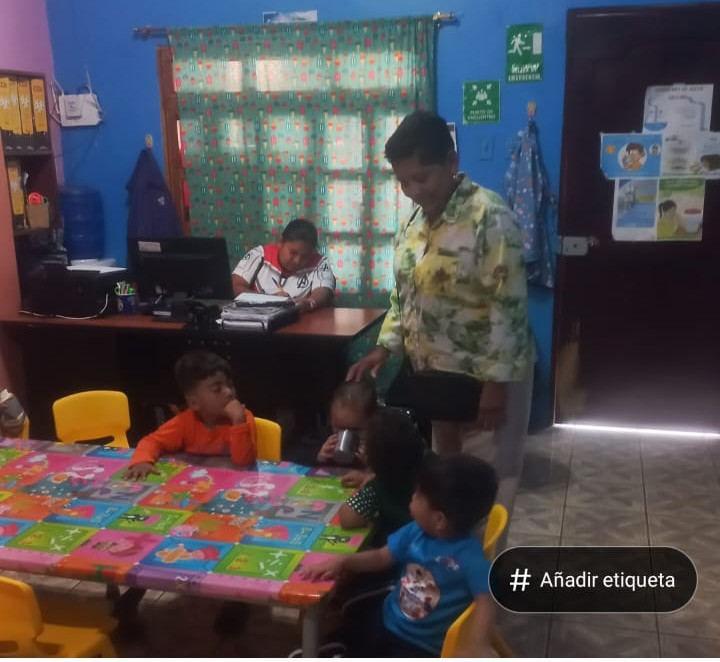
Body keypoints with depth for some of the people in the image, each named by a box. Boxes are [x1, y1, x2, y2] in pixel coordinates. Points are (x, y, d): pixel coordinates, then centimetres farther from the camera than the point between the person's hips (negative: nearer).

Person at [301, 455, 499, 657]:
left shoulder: (469, 557, -26)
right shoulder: (416, 531, -7)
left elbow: (484, 601, -27)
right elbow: (381, 557, 1)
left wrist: (473, 648, -38)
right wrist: (343, 561, -11)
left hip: (421, 647, -6)